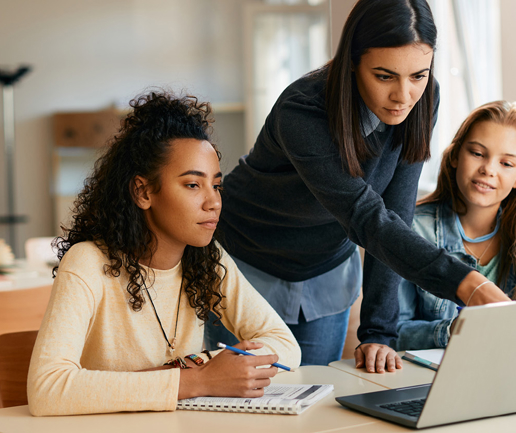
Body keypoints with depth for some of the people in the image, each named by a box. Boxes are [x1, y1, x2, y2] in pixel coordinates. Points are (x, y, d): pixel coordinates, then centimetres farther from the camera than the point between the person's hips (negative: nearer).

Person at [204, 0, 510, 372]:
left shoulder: (422, 102, -17)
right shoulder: (301, 114, -34)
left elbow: (395, 214, -16)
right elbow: (367, 219, -40)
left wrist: (379, 333, -21)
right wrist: (468, 285, -52)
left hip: (327, 268, 4)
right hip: (249, 266, -4)